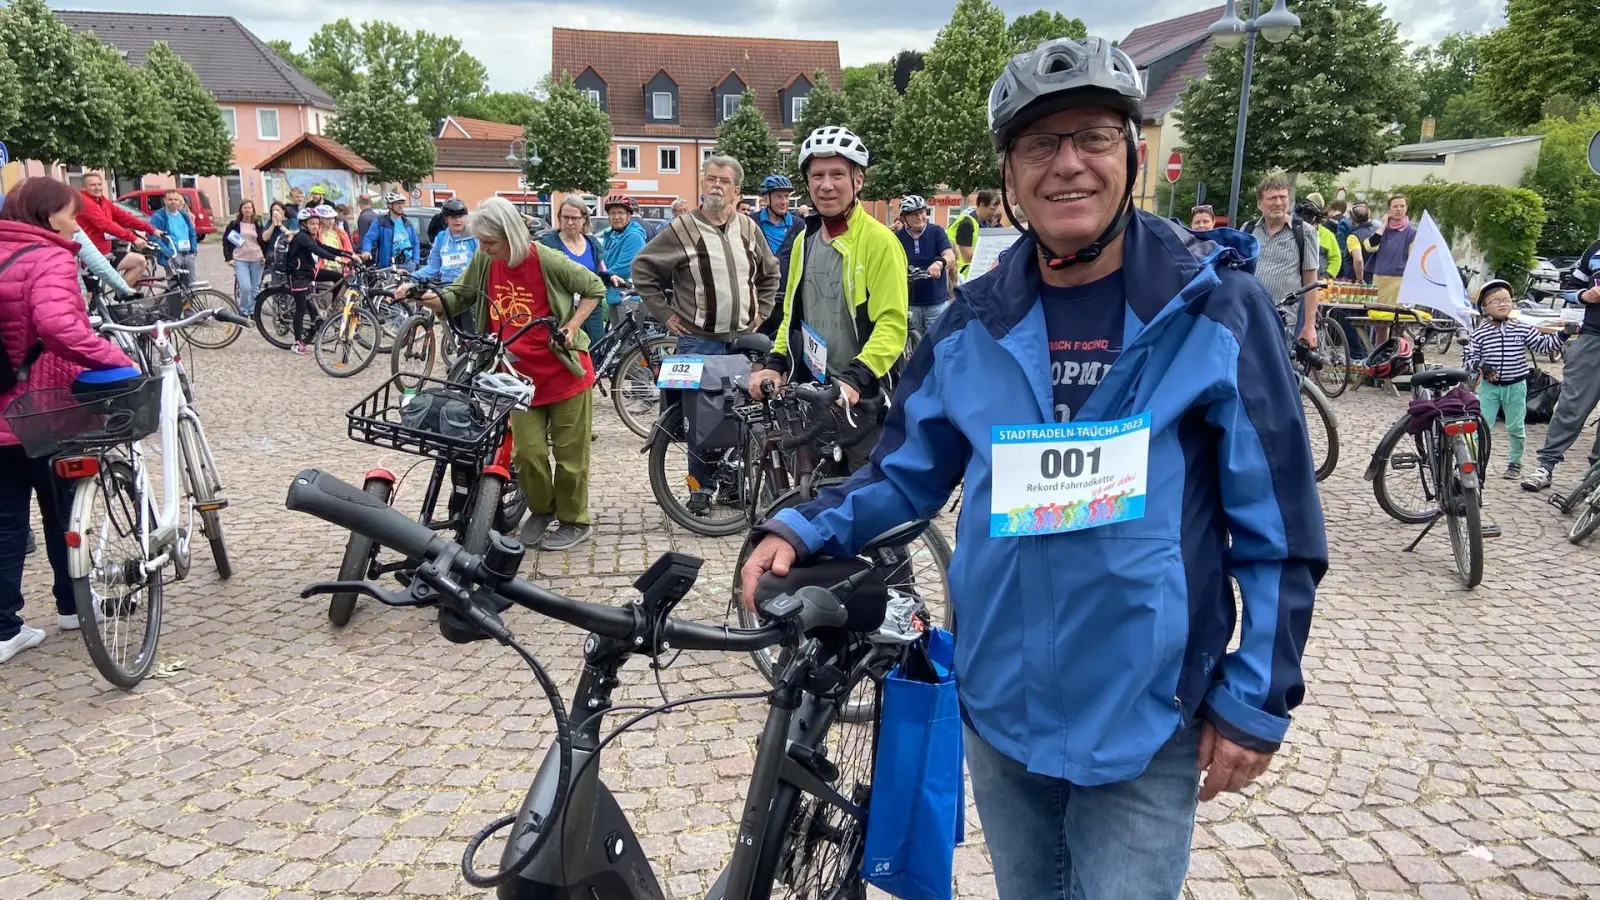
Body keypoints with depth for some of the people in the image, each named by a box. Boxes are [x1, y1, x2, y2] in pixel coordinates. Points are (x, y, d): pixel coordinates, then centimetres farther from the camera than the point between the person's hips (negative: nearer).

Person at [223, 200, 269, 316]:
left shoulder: (258, 224, 10)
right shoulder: (234, 224, 4)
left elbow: (264, 240, 15)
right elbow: (226, 240, 5)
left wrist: (265, 256, 2)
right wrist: (228, 257, -4)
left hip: (256, 260, 3)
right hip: (240, 260, -3)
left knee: (255, 288, 5)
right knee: (245, 287, -16)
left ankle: (253, 311, 16)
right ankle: (244, 312, -1)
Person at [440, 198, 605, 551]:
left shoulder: (547, 261, -18)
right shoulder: (484, 262, -5)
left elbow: (594, 287, -6)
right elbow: (458, 297, 6)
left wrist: (572, 326, -15)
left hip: (563, 371, -4)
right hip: (520, 375, 4)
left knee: (569, 452, 5)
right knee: (528, 451, 1)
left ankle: (574, 521, 22)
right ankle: (541, 510, 27)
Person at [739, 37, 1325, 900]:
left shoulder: (1216, 308, -10)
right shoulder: (972, 323, -1)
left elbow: (1277, 526, -7)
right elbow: (906, 471, 8)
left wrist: (1257, 697, -7)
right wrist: (803, 529, -9)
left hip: (1146, 716, -3)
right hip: (999, 706, 4)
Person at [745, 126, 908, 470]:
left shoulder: (879, 241, -12)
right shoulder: (805, 241, 12)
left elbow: (892, 323, -19)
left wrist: (854, 378, -30)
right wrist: (775, 363, 4)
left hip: (861, 400, -7)